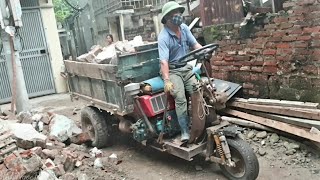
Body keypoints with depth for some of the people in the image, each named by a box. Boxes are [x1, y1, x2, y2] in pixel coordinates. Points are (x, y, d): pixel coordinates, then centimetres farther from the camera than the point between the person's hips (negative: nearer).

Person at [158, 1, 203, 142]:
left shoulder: (184, 28, 4)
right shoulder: (163, 37, -18)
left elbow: (195, 44, 8)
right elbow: (164, 61, -27)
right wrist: (167, 80, -38)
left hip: (186, 67, 6)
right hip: (172, 70, -6)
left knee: (197, 91, -13)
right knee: (180, 98, -23)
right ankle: (185, 131, -18)